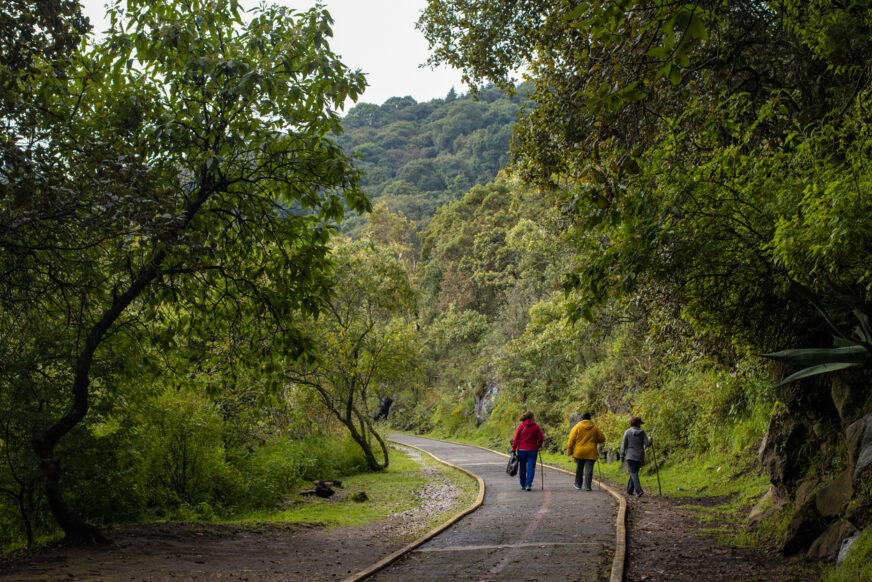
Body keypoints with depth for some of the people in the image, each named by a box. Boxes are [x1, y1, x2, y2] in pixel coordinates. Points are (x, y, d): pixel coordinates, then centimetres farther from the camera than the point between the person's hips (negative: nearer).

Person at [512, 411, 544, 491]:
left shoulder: (521, 426, -1)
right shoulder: (536, 426, 0)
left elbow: (516, 438, -6)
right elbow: (541, 438, 0)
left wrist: (513, 449, -4)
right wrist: (538, 446, 16)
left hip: (522, 449, 1)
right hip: (533, 450, -1)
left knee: (522, 467, 11)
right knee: (531, 467, 0)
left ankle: (523, 485, 21)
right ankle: (528, 485, -11)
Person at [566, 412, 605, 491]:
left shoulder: (577, 427, -1)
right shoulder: (595, 428, 4)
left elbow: (571, 440, -4)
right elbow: (602, 439, 8)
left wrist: (569, 451, 1)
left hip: (579, 452, 0)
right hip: (590, 453, 0)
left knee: (579, 468, 13)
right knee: (589, 469, -2)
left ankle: (578, 484, 23)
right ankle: (587, 486, -9)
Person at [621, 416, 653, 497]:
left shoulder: (627, 432, -5)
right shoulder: (642, 432, -1)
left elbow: (624, 444, -7)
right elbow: (647, 444, -4)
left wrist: (622, 456, -2)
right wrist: (650, 440, 18)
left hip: (630, 456, -3)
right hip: (639, 456, 3)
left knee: (634, 473, -7)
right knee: (634, 473, 18)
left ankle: (639, 491, -24)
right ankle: (630, 490, 22)